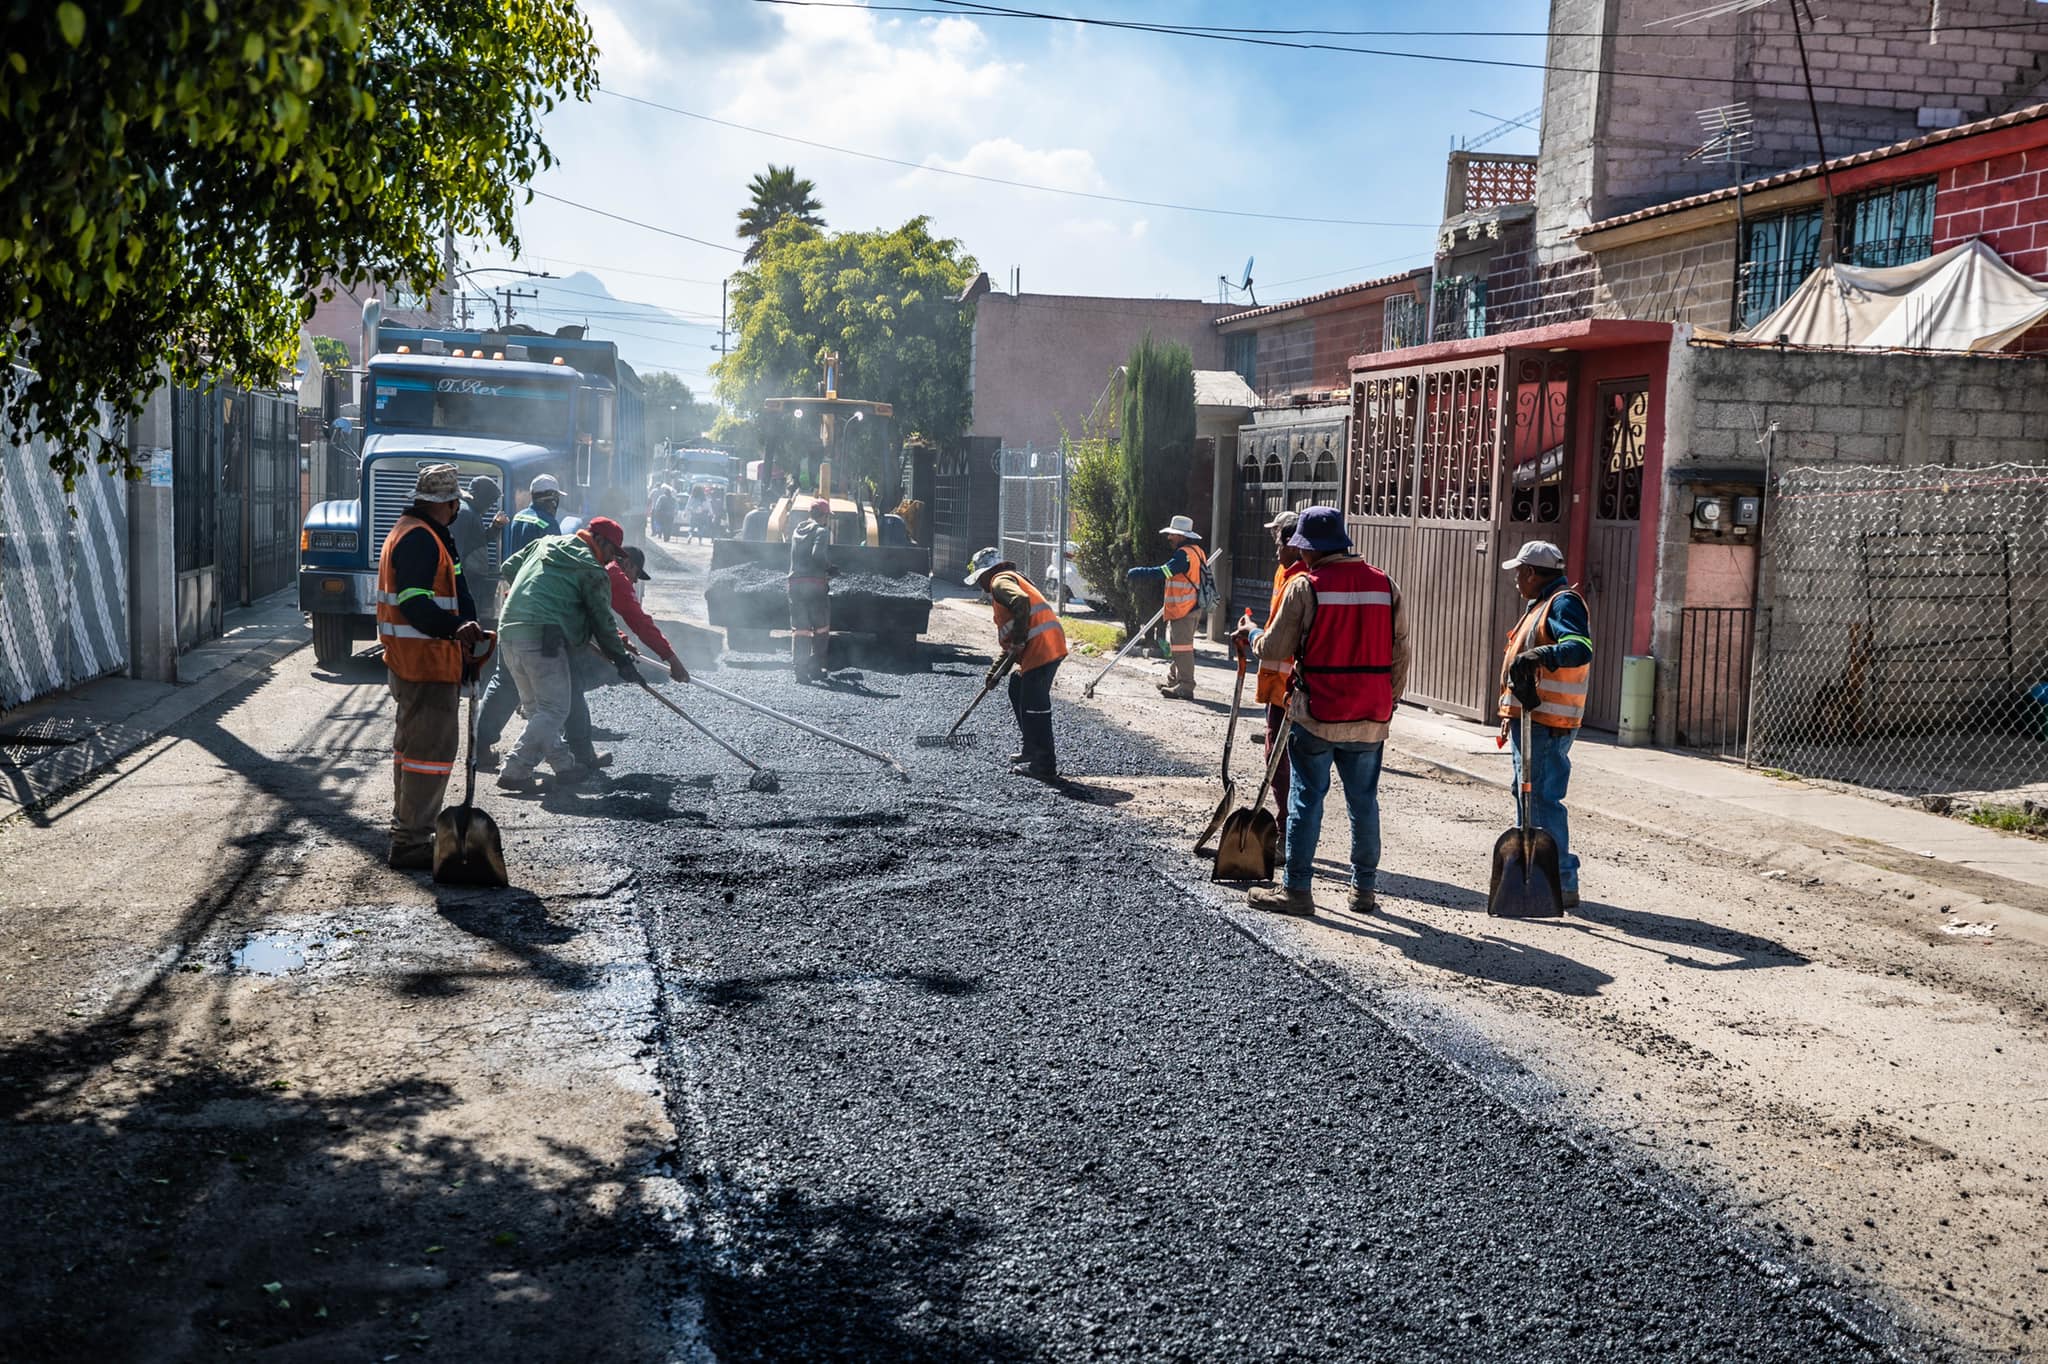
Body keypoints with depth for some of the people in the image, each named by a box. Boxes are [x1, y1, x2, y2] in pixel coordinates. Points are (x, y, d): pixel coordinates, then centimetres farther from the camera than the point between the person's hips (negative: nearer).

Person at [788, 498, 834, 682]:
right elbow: (818, 554, -20)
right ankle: (815, 668, 11)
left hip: (795, 582, 5)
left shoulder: (798, 531, 15)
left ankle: (800, 669, -5)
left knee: (799, 628, 4)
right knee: (821, 628, 11)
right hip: (815, 584, -5)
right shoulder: (821, 531, -5)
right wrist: (828, 567, -3)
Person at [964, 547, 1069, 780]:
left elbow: (1021, 603, -24)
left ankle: (1044, 765, -3)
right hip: (1051, 645, 10)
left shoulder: (1000, 581, -1)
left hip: (1040, 646, -10)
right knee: (1017, 689, 23)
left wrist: (1018, 641, -17)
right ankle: (1032, 751, 29)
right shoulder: (1012, 579, 30)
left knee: (1034, 706, -6)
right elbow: (1010, 636, 32)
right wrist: (997, 666, 27)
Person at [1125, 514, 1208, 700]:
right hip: (1190, 607, 11)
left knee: (1181, 646, -8)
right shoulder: (1196, 551, 15)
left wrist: (1138, 573, -17)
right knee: (1176, 644, 19)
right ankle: (1173, 681, 29)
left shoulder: (1184, 554, -17)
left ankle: (1185, 687, -7)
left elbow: (1163, 572, -23)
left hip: (1183, 609, -11)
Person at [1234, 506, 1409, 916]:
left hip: (1316, 716, -4)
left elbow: (1274, 650, -6)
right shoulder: (1384, 584, 4)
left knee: (1306, 800, 4)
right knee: (1364, 800, 12)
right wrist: (1389, 701, 15)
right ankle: (1364, 889, 19)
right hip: (1370, 720, 4)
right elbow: (1400, 652, 6)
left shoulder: (1304, 586, -9)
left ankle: (1296, 889, 8)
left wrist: (1252, 634, 14)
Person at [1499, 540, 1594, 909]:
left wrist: (1539, 655, -43)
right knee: (1528, 795, 17)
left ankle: (1563, 884, -10)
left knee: (1543, 799, -12)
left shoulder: (1563, 603, -12)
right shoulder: (1542, 604, 22)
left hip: (1547, 724, -11)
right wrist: (1511, 712, 28)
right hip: (1530, 721, 11)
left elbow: (1580, 648, -29)